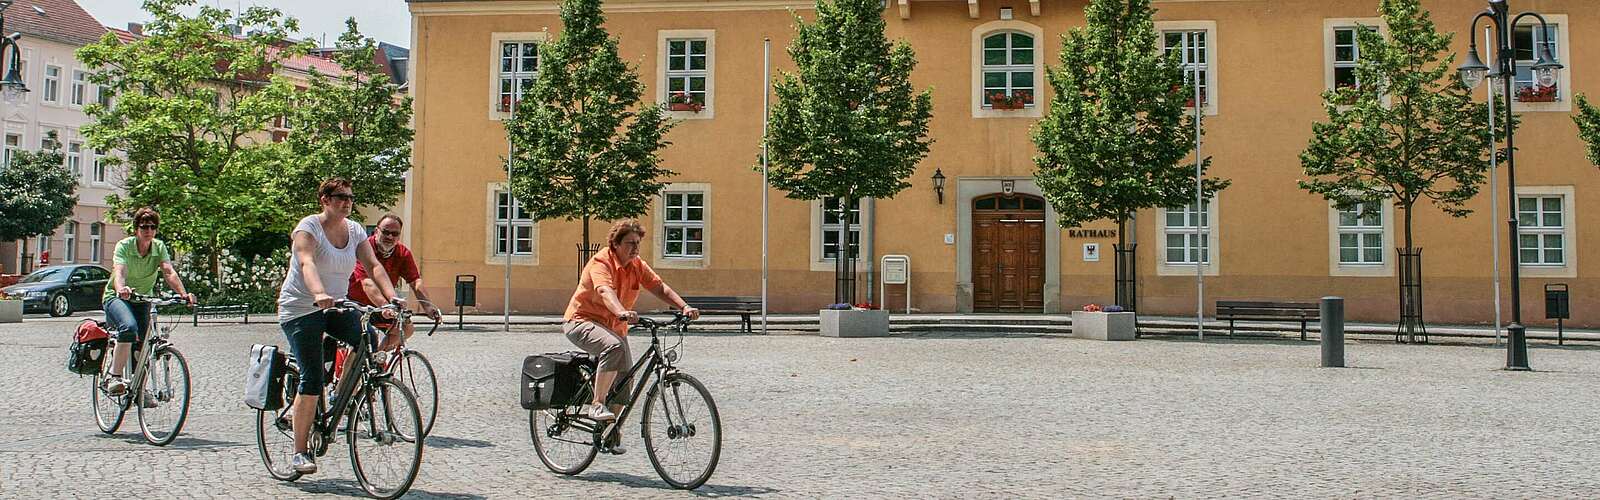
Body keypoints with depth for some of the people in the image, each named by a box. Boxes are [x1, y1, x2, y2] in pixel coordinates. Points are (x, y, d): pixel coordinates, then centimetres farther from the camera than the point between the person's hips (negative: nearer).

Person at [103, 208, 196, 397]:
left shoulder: (159, 247, -6)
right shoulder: (124, 246, -16)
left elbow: (169, 272, -21)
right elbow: (119, 272, -33)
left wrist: (183, 293, -40)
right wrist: (121, 289, -57)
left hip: (142, 299, 4)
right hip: (116, 297, -4)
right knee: (129, 327, -34)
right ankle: (114, 376, -28)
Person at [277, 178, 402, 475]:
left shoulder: (355, 231, 6)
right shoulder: (308, 227, -11)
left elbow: (374, 265, -5)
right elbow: (307, 263, -28)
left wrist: (392, 297, -22)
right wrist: (319, 294, -47)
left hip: (335, 307, 5)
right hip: (301, 309, -5)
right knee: (312, 379, -12)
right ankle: (300, 453, -1)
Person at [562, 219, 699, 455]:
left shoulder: (638, 265, 1)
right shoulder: (601, 262, -20)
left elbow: (660, 288, -5)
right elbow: (605, 291, -38)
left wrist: (684, 307, -21)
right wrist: (622, 313, -57)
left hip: (614, 327, 7)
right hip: (582, 321, -7)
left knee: (625, 376, 0)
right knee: (614, 347, -36)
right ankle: (596, 404, -27)